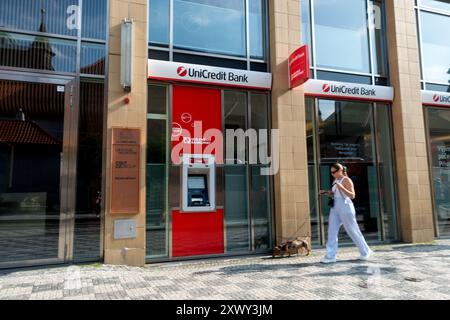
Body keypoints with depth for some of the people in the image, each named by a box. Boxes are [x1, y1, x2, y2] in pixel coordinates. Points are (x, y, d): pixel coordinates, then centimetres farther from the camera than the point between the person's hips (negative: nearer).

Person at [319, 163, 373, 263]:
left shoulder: (346, 180, -9)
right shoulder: (335, 181, 14)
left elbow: (352, 195, -16)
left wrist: (341, 187, -27)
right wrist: (326, 192, 3)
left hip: (345, 207, -7)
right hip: (335, 208, 7)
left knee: (353, 231, 3)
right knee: (332, 231, -1)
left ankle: (365, 252, 23)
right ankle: (330, 256, 0)